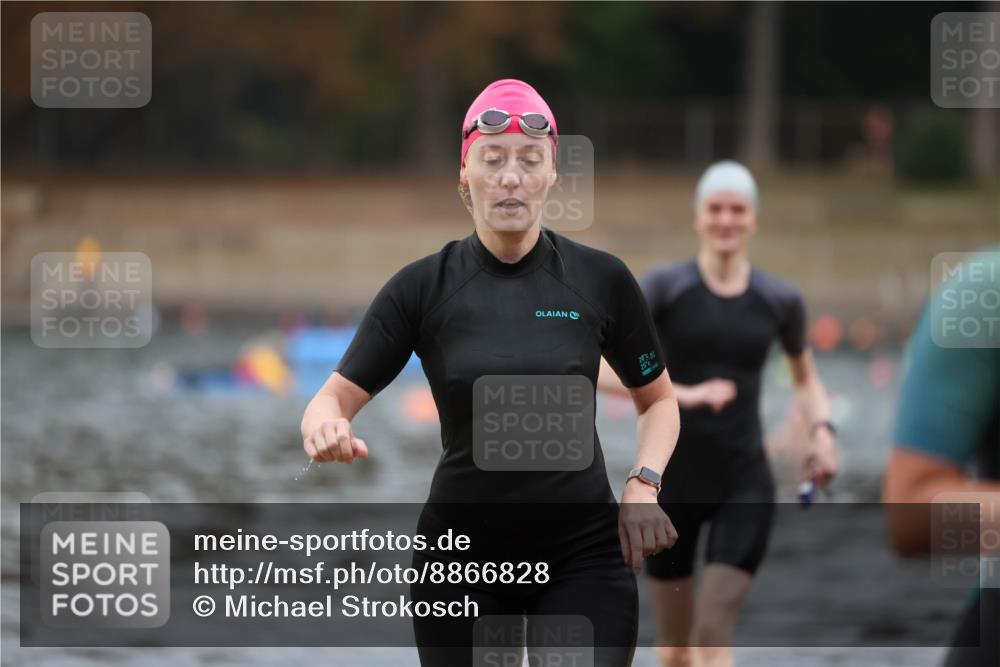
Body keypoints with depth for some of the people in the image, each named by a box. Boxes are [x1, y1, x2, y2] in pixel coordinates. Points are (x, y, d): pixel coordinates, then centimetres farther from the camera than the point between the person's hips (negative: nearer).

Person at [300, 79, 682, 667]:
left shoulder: (601, 280, -3)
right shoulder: (423, 286, -4)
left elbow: (659, 400, 10)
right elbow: (336, 397, -4)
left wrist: (643, 485, -9)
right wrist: (326, 427, -28)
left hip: (583, 555, -1)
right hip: (461, 556, 1)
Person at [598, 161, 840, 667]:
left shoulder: (779, 300, 1)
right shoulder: (664, 287, -7)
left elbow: (806, 379, 20)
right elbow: (599, 369, -18)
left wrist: (821, 431, -1)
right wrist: (683, 395, -30)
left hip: (744, 488, 0)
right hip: (671, 482, 0)